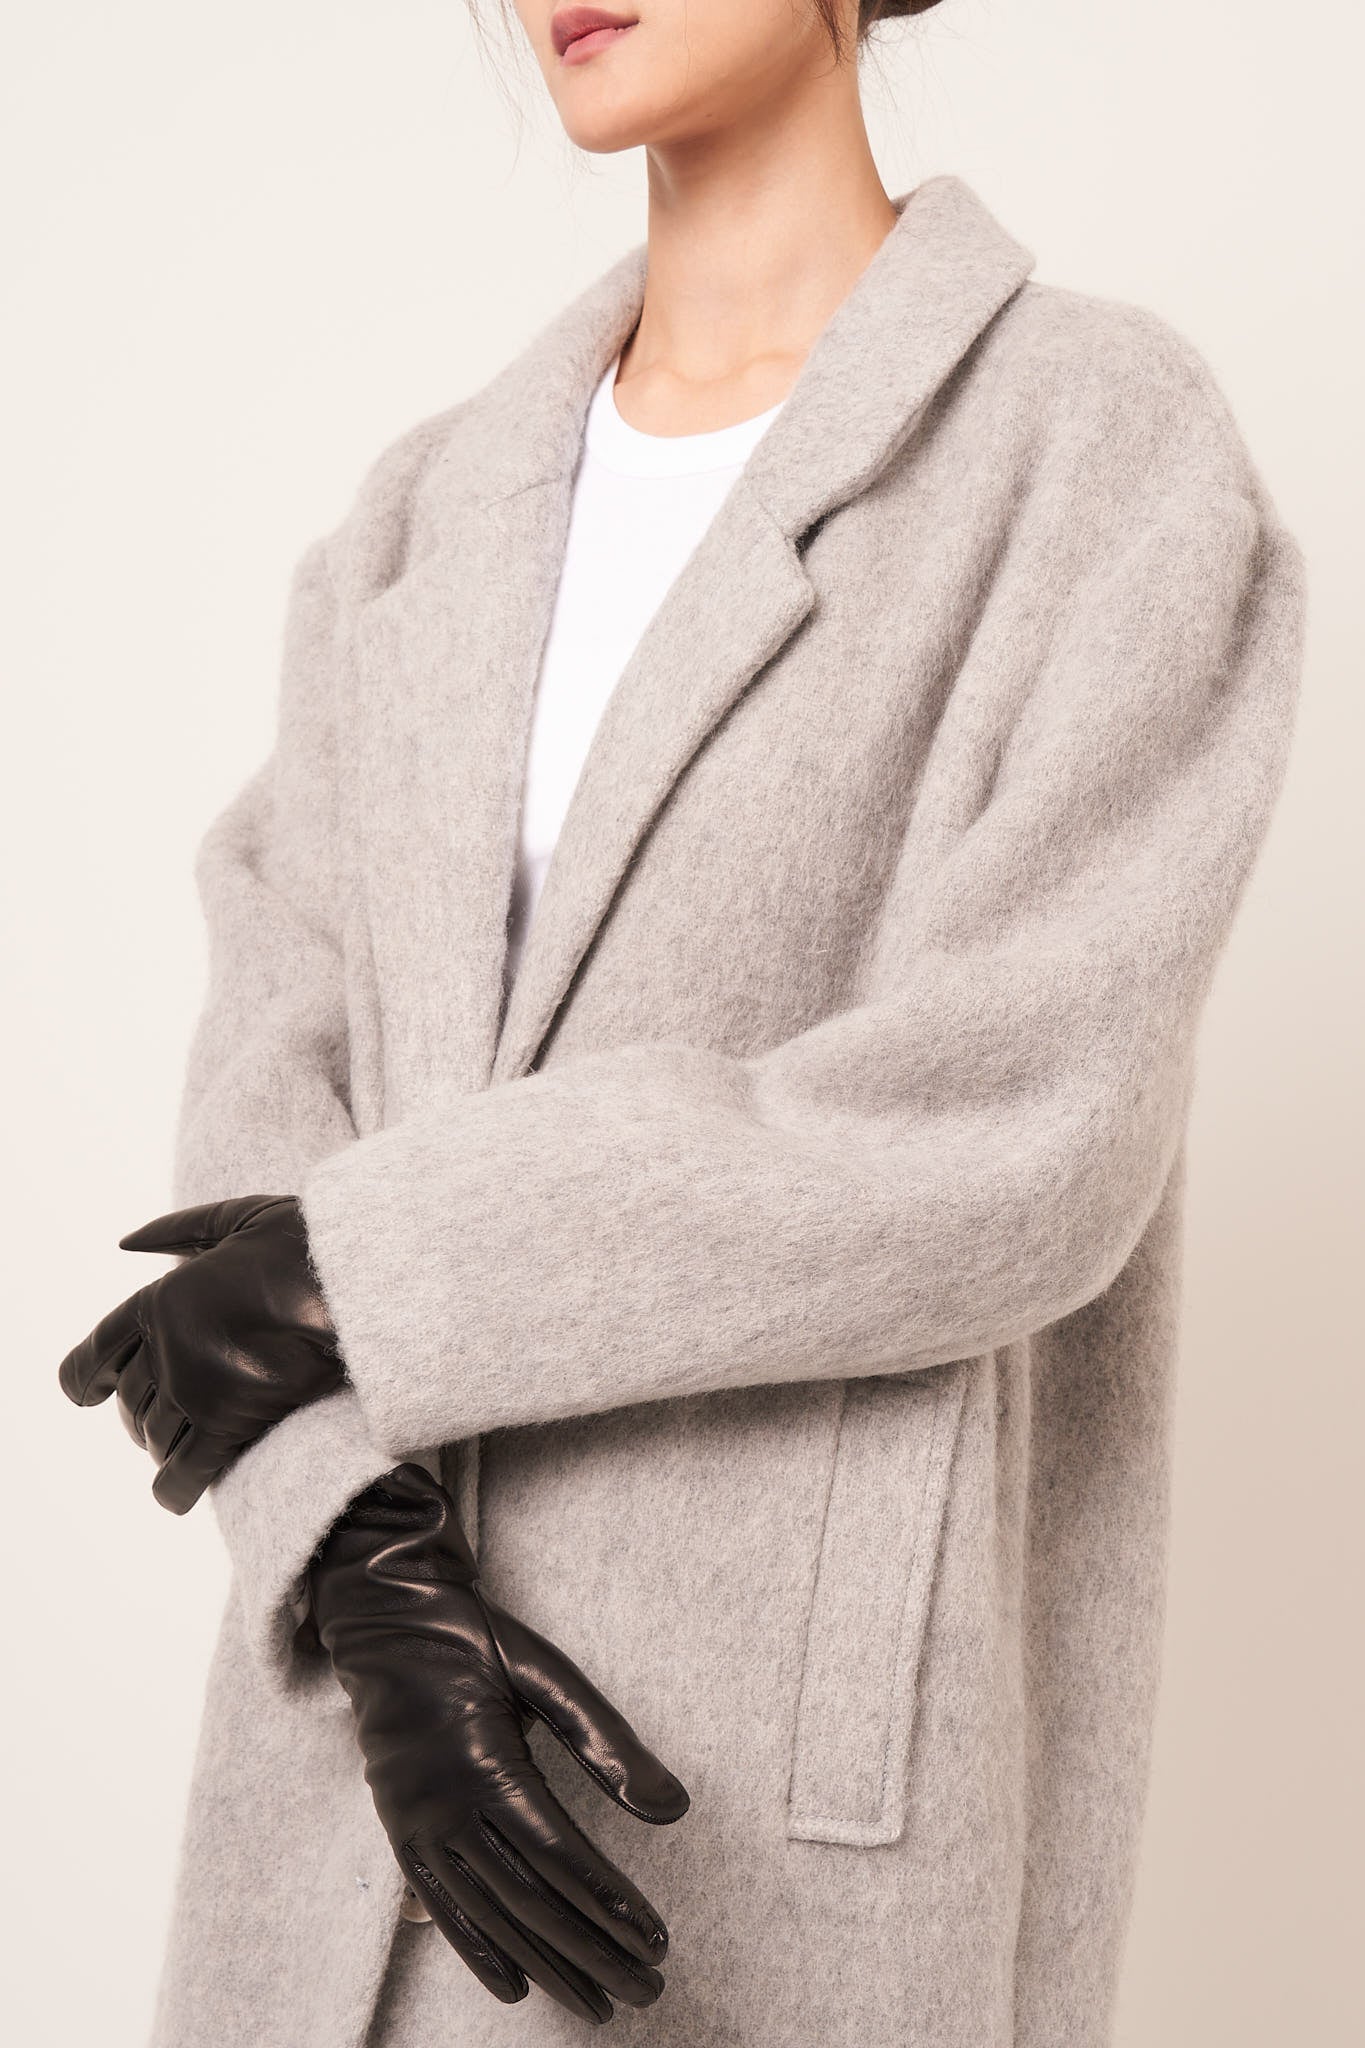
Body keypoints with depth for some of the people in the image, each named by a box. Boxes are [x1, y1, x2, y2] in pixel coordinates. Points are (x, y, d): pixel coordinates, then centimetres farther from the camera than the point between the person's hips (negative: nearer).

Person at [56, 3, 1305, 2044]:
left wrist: (364, 1275, -13)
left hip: (810, 1763, -5)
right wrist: (366, 1576, -15)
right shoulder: (426, 524, 10)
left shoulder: (1115, 444, -7)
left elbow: (1011, 1139, -18)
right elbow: (279, 1085, 1)